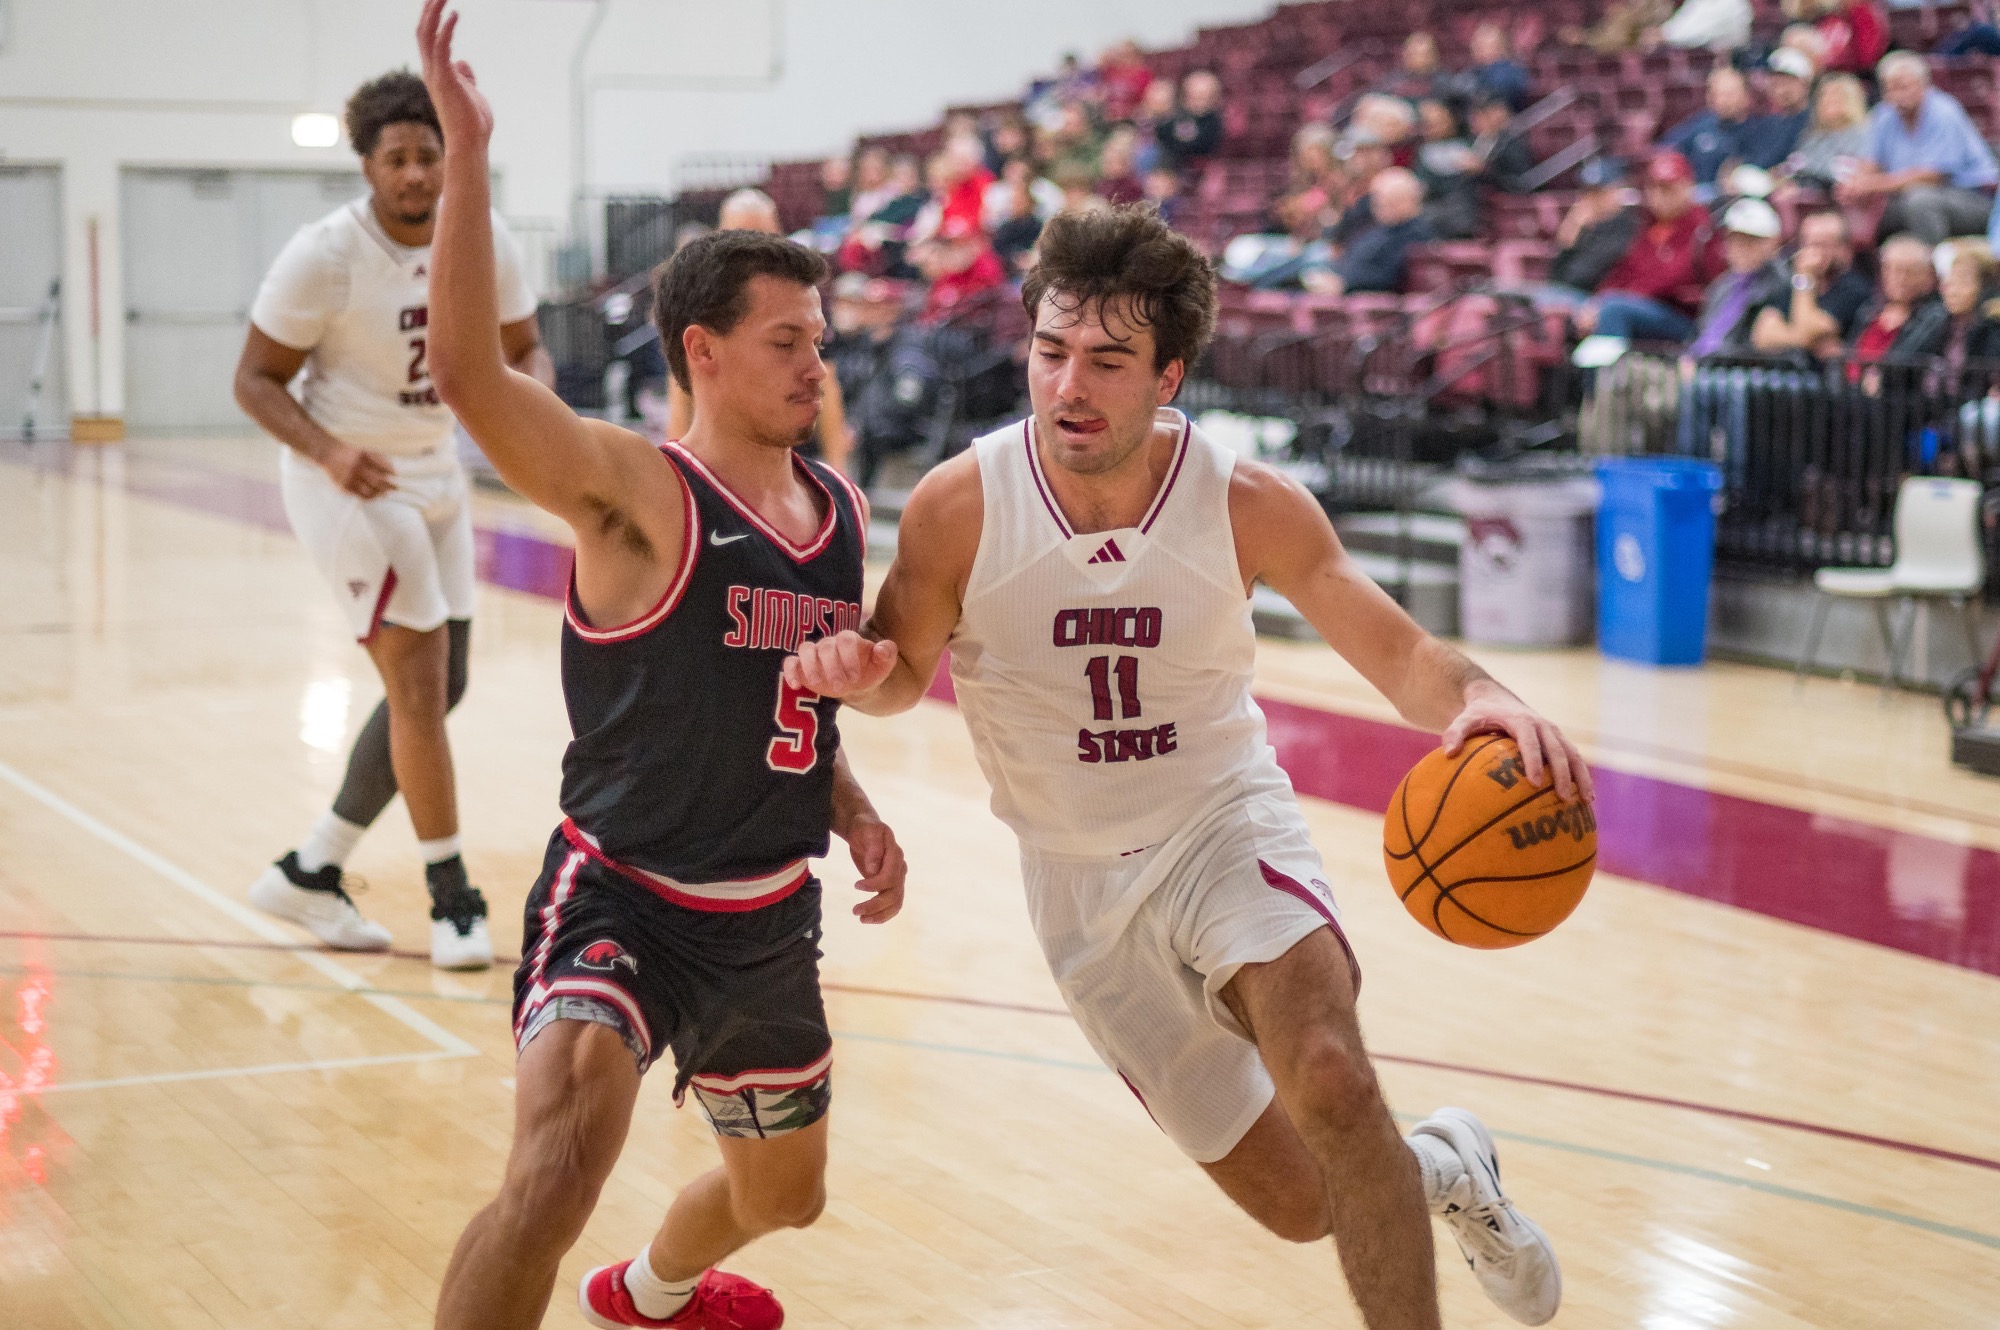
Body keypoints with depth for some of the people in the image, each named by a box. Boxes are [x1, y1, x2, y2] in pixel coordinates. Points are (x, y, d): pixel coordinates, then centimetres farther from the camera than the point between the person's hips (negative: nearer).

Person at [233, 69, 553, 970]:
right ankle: (452, 901, 2)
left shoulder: (486, 241, -7)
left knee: (438, 688, 12)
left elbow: (524, 348, 6)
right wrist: (329, 451, -31)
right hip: (350, 482, -7)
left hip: (437, 475, 7)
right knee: (420, 682, -11)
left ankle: (310, 873, 24)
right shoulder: (323, 255, -20)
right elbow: (256, 378, -13)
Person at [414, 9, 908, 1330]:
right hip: (620, 900, -7)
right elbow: (470, 371, -35)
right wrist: (467, 154, -42)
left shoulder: (843, 510, 4)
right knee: (560, 1163, -34)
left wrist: (857, 816, 2)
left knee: (785, 1192, 27)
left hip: (770, 918, 7)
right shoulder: (638, 492, -17)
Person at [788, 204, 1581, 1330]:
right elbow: (905, 674, -1)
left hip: (1225, 822, -1)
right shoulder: (960, 508, -17)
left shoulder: (1249, 505, -17)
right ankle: (1438, 1170, 39)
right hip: (1081, 878, 1)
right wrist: (860, 671, -27)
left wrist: (1478, 700, -36)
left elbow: (1398, 652, -13)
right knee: (1299, 1205, 5)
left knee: (1329, 1081, -32)